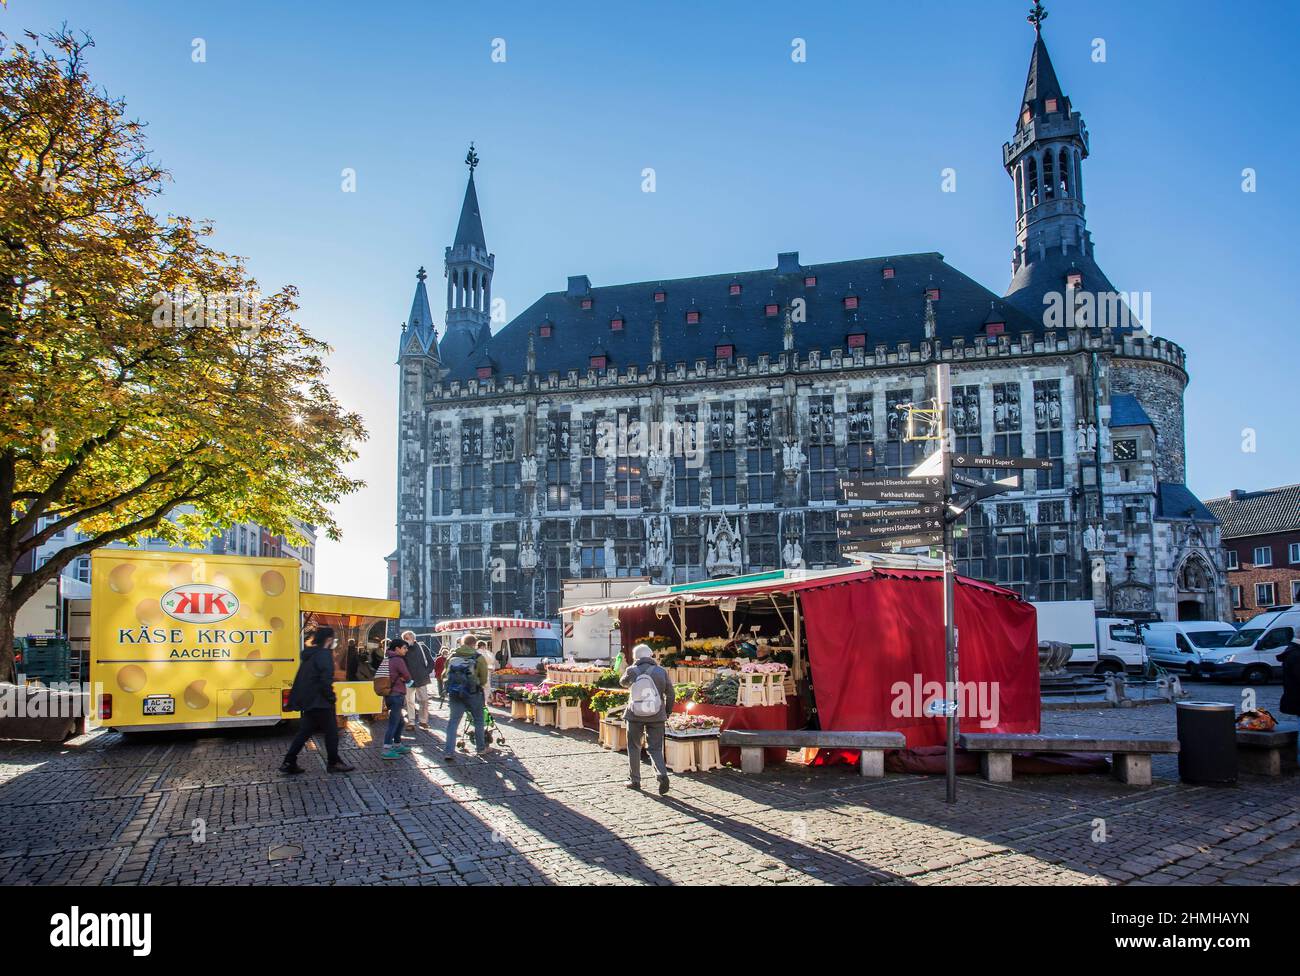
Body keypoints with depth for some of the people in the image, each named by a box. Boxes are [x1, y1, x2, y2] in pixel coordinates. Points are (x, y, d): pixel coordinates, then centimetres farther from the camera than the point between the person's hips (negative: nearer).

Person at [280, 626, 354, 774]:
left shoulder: (309, 654, 13)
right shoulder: (324, 655, -16)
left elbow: (303, 678, 18)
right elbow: (325, 679, -24)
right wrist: (331, 697, -13)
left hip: (308, 701, 9)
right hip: (319, 702, -9)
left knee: (304, 732, 14)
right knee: (331, 731, 4)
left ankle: (289, 763, 13)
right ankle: (333, 763, 12)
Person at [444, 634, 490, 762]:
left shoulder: (452, 657, 7)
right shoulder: (479, 658, -2)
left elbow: (446, 674, 4)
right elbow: (484, 679, -1)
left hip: (454, 693, 2)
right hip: (473, 693, -2)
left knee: (453, 721, 5)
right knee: (478, 720, 14)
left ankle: (449, 751, -5)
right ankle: (481, 748, 25)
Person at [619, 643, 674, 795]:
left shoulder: (632, 671, -8)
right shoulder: (661, 672, -5)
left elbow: (623, 682, 14)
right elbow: (670, 695, 2)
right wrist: (667, 713, 14)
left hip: (635, 715, -1)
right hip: (656, 716, 1)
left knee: (634, 747, 16)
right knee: (655, 748, 8)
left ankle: (634, 780, 21)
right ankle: (662, 774, -15)